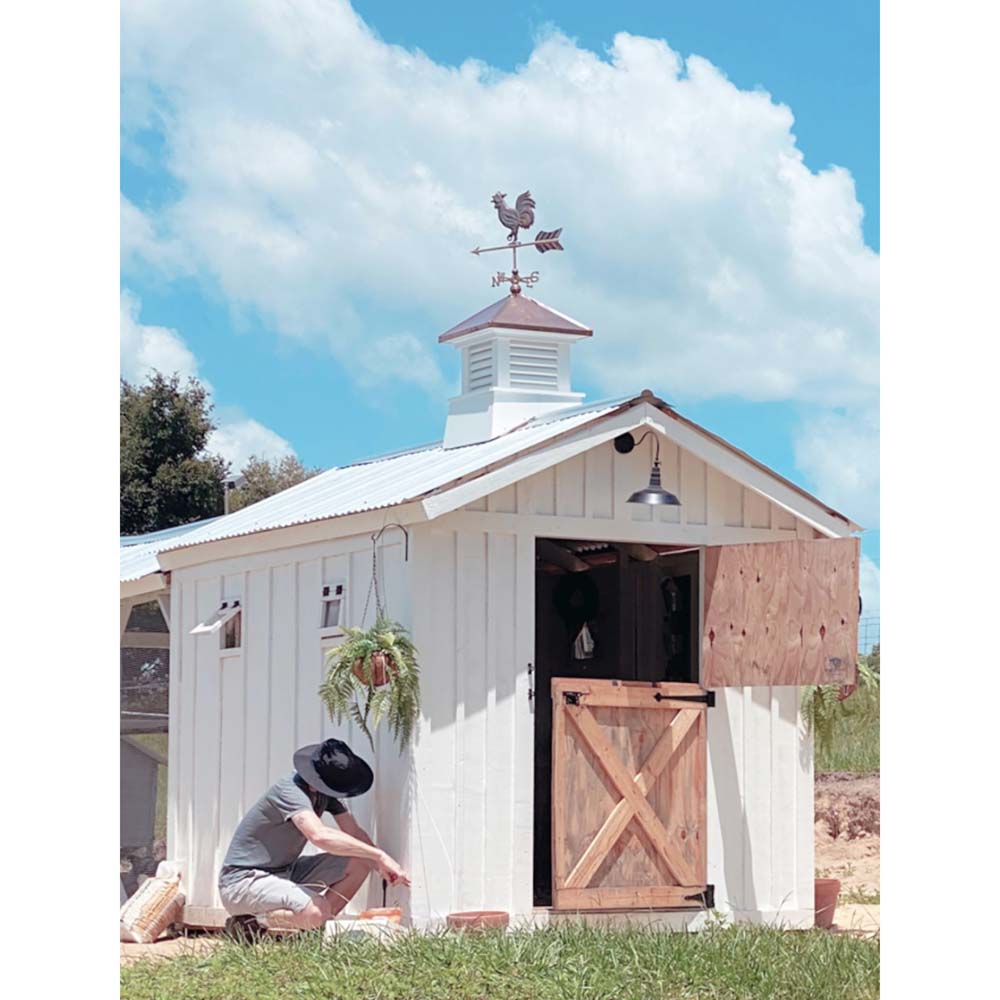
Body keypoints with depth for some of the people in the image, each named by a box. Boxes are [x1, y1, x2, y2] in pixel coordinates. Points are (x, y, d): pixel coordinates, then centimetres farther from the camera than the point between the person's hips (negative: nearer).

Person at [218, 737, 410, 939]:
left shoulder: (325, 792, 2)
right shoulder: (290, 792, -26)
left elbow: (355, 834, 7)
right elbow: (320, 835, -42)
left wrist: (382, 866, -11)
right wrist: (379, 855, -40)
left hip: (285, 873, 9)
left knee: (360, 863, -2)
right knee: (316, 911, -34)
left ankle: (313, 928, 2)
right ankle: (248, 924, -11)